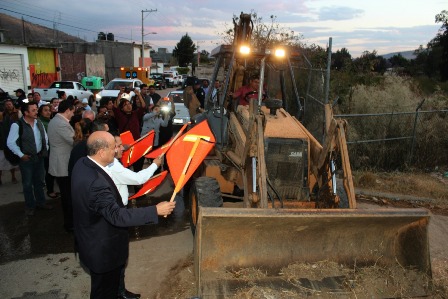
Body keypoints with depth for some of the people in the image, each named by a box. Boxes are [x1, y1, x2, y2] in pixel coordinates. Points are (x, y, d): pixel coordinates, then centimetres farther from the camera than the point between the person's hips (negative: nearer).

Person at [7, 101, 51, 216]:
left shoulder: (39, 123, 3)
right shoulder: (17, 125, -16)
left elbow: (45, 137, 15)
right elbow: (10, 143, -14)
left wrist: (45, 149, 7)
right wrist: (21, 155, -14)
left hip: (39, 157, 5)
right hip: (27, 159, -5)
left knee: (39, 181, 17)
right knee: (28, 184, 9)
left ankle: (40, 202, 33)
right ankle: (30, 206, 24)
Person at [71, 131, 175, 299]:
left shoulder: (82, 164, -7)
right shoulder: (97, 183, -38)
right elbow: (117, 216, -35)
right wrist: (155, 211, -32)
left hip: (91, 240, 9)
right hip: (103, 250, -9)